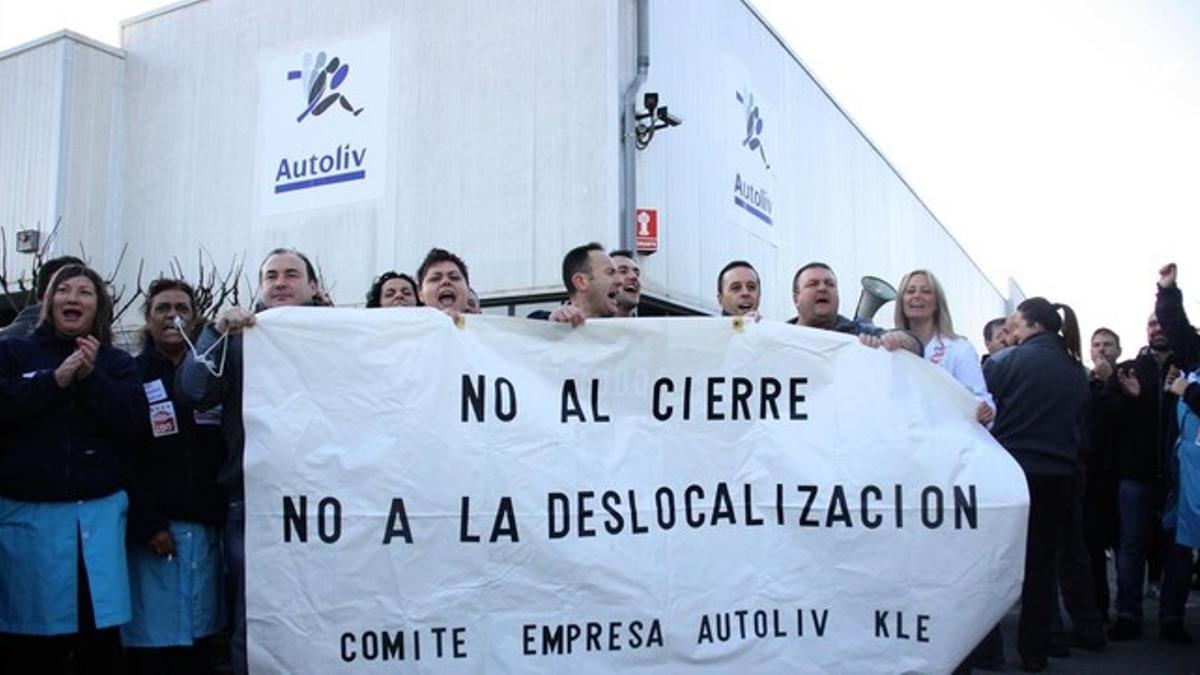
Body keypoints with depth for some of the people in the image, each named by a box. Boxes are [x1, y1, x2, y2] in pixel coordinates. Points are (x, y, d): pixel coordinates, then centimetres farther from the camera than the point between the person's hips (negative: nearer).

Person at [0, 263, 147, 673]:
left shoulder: (117, 363, 12)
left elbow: (136, 423, -2)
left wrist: (91, 377, -11)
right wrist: (56, 379, -13)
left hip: (99, 513, 1)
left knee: (101, 641, -2)